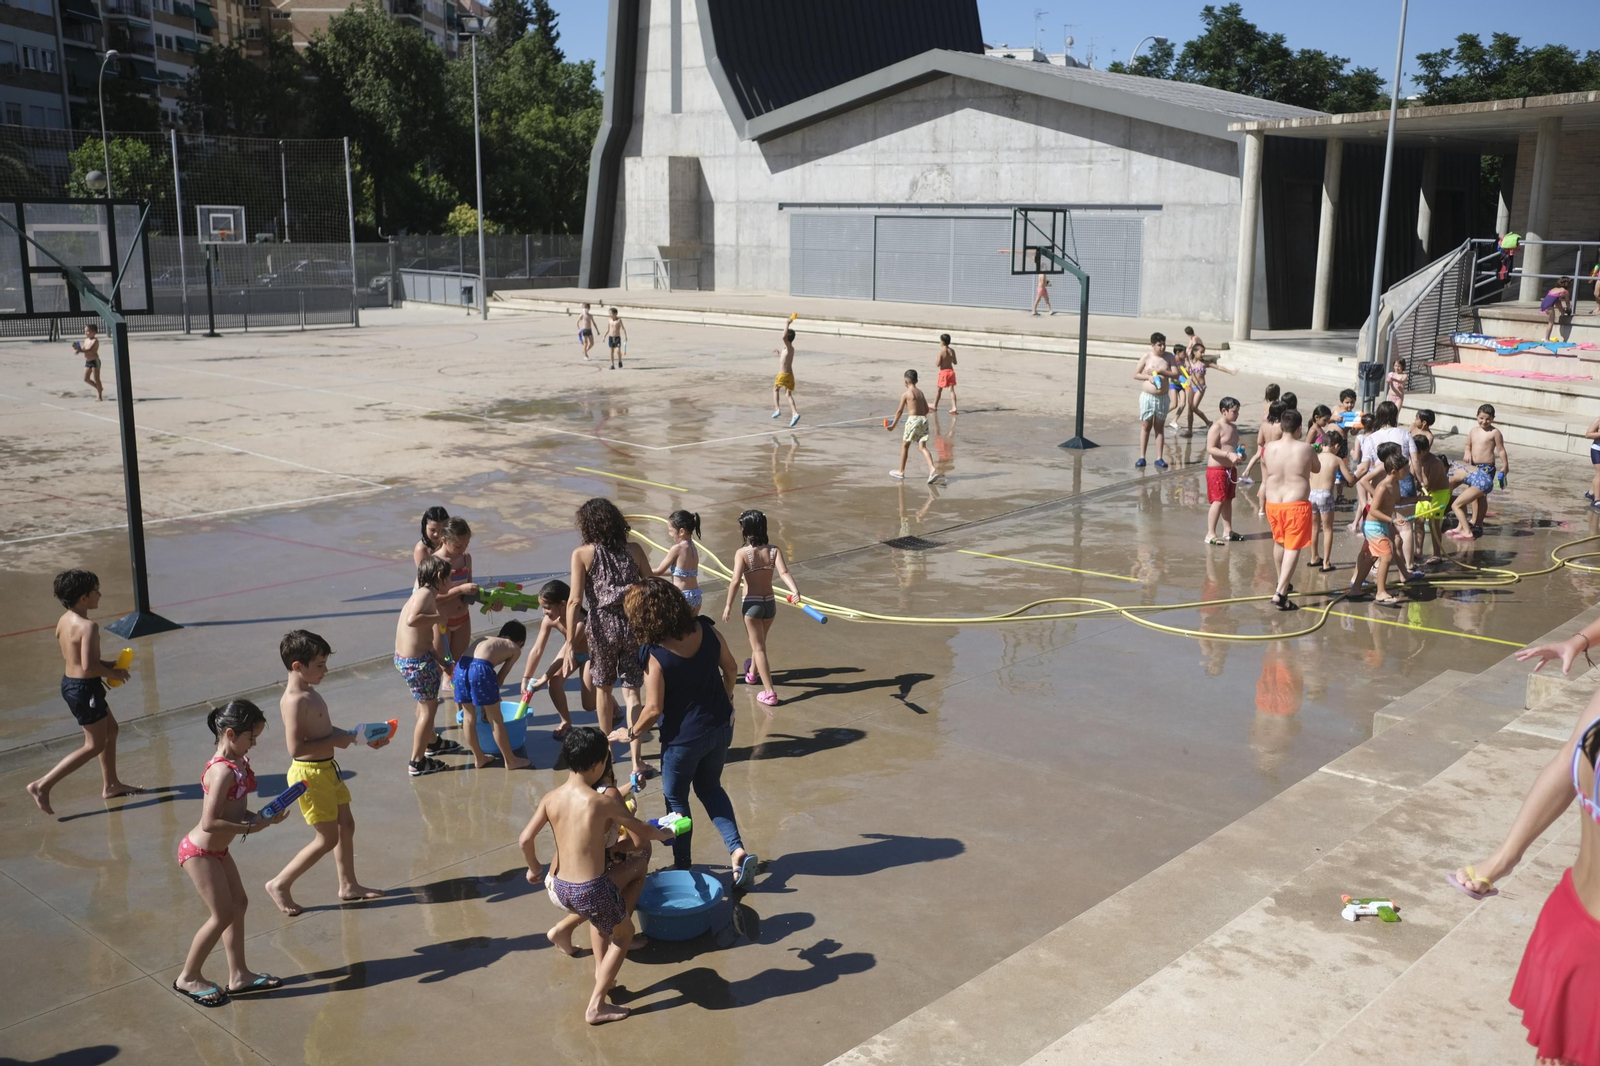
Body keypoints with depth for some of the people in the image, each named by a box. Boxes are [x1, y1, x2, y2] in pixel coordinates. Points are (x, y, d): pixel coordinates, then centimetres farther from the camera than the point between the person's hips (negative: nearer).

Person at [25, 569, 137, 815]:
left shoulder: (63, 621, 4)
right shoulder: (88, 627, -25)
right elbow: (89, 666, -30)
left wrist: (108, 665, 9)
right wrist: (113, 674, -13)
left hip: (69, 683, 10)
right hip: (85, 688, -10)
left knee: (111, 730, 24)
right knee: (95, 745, 5)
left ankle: (111, 785, 35)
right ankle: (42, 785, 3)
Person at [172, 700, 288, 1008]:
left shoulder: (238, 761, 1)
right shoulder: (223, 771, -27)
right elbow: (210, 822, -28)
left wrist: (263, 817, -4)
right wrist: (249, 828, -22)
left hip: (217, 850, 9)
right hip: (200, 852, -9)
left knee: (238, 904, 15)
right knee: (223, 915, 1)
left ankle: (238, 975, 27)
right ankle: (188, 978, 19)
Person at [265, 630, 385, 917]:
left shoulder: (310, 693, 8)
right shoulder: (294, 700, -23)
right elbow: (296, 748, -29)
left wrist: (361, 738, 10)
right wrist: (337, 741, -22)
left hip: (327, 769, 10)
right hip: (310, 774, -10)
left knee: (346, 825, 17)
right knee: (328, 838, -1)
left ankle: (348, 885, 31)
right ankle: (280, 884, 13)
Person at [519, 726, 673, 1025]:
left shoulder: (551, 798, -1)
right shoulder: (602, 801, -15)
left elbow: (525, 839, 5)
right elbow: (642, 831, -2)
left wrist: (535, 868, 25)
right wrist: (666, 833, 19)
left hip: (562, 888, 6)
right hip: (593, 891, -6)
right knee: (625, 933, 23)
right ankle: (596, 1005, 20)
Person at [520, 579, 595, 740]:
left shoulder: (580, 623, -42)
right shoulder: (549, 620, -24)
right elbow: (537, 650, -19)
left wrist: (543, 679, -30)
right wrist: (526, 678, -20)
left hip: (589, 654, -5)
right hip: (571, 650, 5)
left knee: (589, 704, -5)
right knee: (554, 681, -19)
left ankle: (614, 708, 28)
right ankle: (566, 722, -1)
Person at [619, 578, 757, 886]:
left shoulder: (654, 654, -25)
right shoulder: (705, 629, -10)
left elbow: (654, 709, -21)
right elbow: (730, 668, 3)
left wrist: (631, 733, -2)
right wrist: (726, 699, 22)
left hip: (684, 736, -6)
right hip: (721, 726, 6)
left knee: (675, 798, 18)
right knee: (710, 787, 26)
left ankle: (681, 866, 30)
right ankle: (737, 850, 13)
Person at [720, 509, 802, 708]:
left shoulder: (743, 553, -14)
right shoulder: (774, 550, -4)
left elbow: (735, 581, -21)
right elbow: (784, 572, -19)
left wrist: (728, 605, -13)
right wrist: (795, 591, -28)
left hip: (752, 604, -5)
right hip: (770, 602, 5)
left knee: (758, 648, 3)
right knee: (759, 642, 28)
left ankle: (769, 692, -3)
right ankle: (752, 672, 53)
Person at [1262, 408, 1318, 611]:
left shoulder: (1268, 449, -1)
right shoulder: (1306, 449, -9)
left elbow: (1264, 482, 8)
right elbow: (1317, 468, 12)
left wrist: (1263, 506, 18)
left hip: (1273, 503, 4)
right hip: (1297, 505, -4)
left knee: (1279, 542, 24)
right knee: (1293, 548, -1)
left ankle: (1283, 583, 42)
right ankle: (1280, 593, -11)